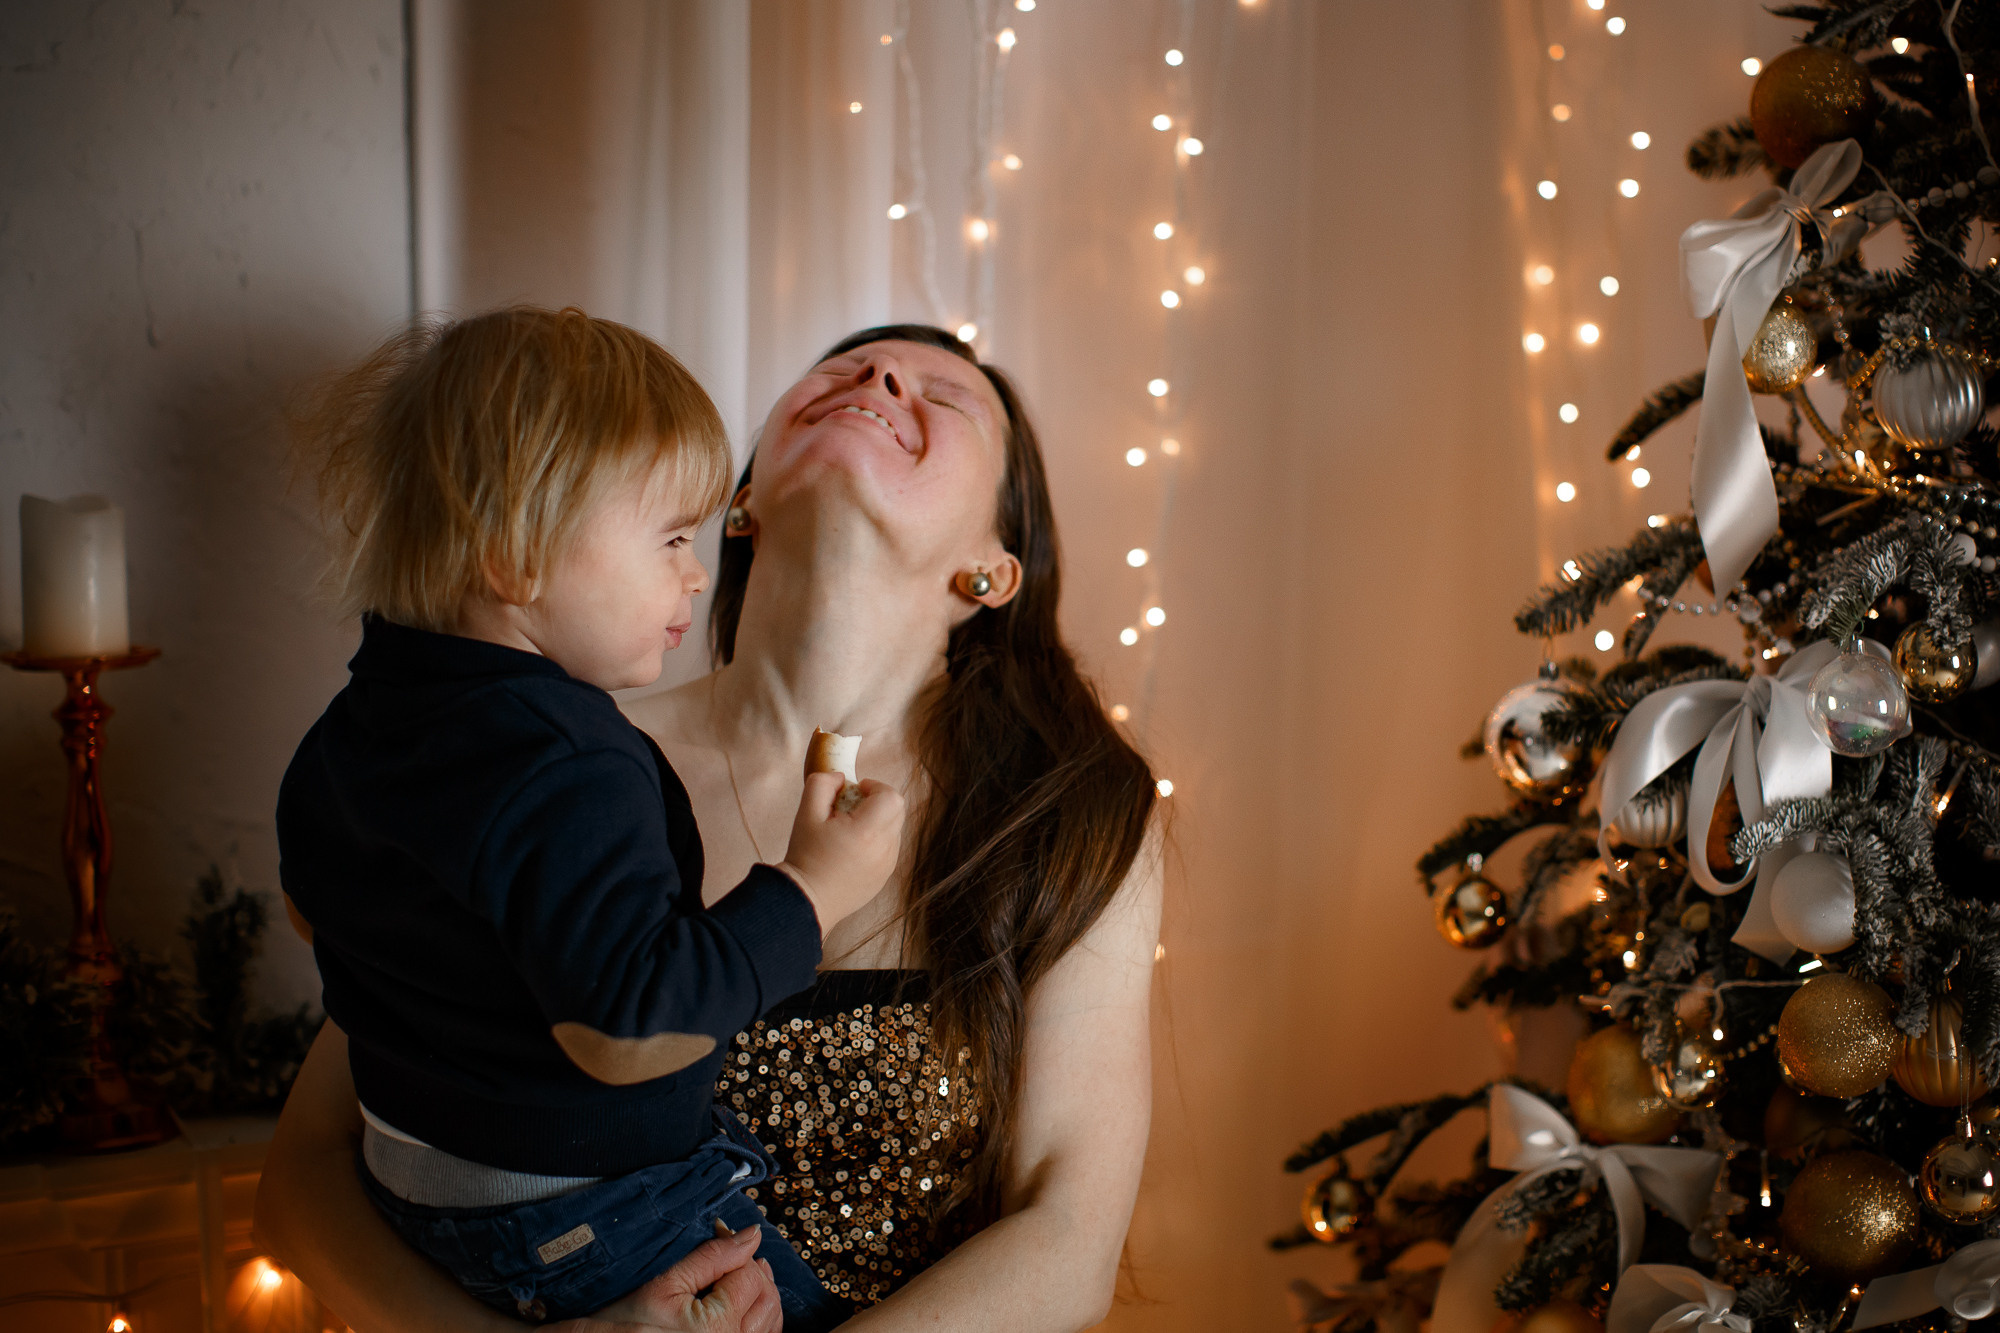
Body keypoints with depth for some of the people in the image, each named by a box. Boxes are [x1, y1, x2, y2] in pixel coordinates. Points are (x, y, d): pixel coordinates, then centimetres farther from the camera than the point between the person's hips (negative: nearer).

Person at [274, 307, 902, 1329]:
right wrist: (807, 892, -28)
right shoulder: (571, 771, -31)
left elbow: (311, 902, 17)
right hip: (587, 1222, -10)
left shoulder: (346, 733, 0)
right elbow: (626, 1026, -35)